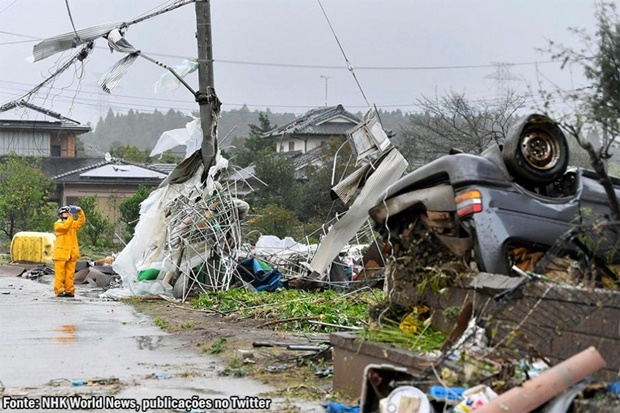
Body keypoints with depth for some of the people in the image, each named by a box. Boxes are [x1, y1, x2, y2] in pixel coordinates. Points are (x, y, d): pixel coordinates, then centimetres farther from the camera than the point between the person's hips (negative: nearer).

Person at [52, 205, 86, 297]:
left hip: (71, 253, 5)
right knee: (60, 273, -5)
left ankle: (69, 290, 9)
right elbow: (65, 226, -19)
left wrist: (80, 212, -10)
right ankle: (59, 291, -4)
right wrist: (71, 217, -22)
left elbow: (81, 221, 2)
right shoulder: (58, 224, 0)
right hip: (61, 253, -5)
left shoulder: (73, 224, 16)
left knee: (70, 273, 6)